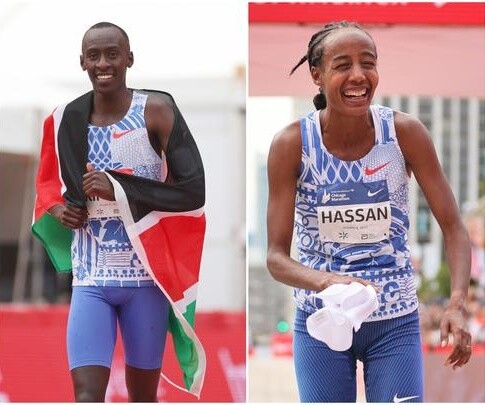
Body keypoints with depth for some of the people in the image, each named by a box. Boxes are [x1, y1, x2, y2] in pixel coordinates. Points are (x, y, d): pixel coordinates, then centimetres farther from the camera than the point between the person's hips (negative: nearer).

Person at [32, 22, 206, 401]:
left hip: (146, 276, -2)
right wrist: (57, 209, -1)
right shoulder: (64, 120, 4)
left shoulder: (156, 111, -7)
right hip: (90, 279, 2)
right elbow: (49, 183, 22)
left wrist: (120, 188, -19)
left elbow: (194, 189, -12)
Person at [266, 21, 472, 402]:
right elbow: (277, 256, -12)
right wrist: (327, 282, -33)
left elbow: (453, 227, -8)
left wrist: (458, 303, -25)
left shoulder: (405, 132, -11)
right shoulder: (292, 143, -13)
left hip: (396, 322, 0)